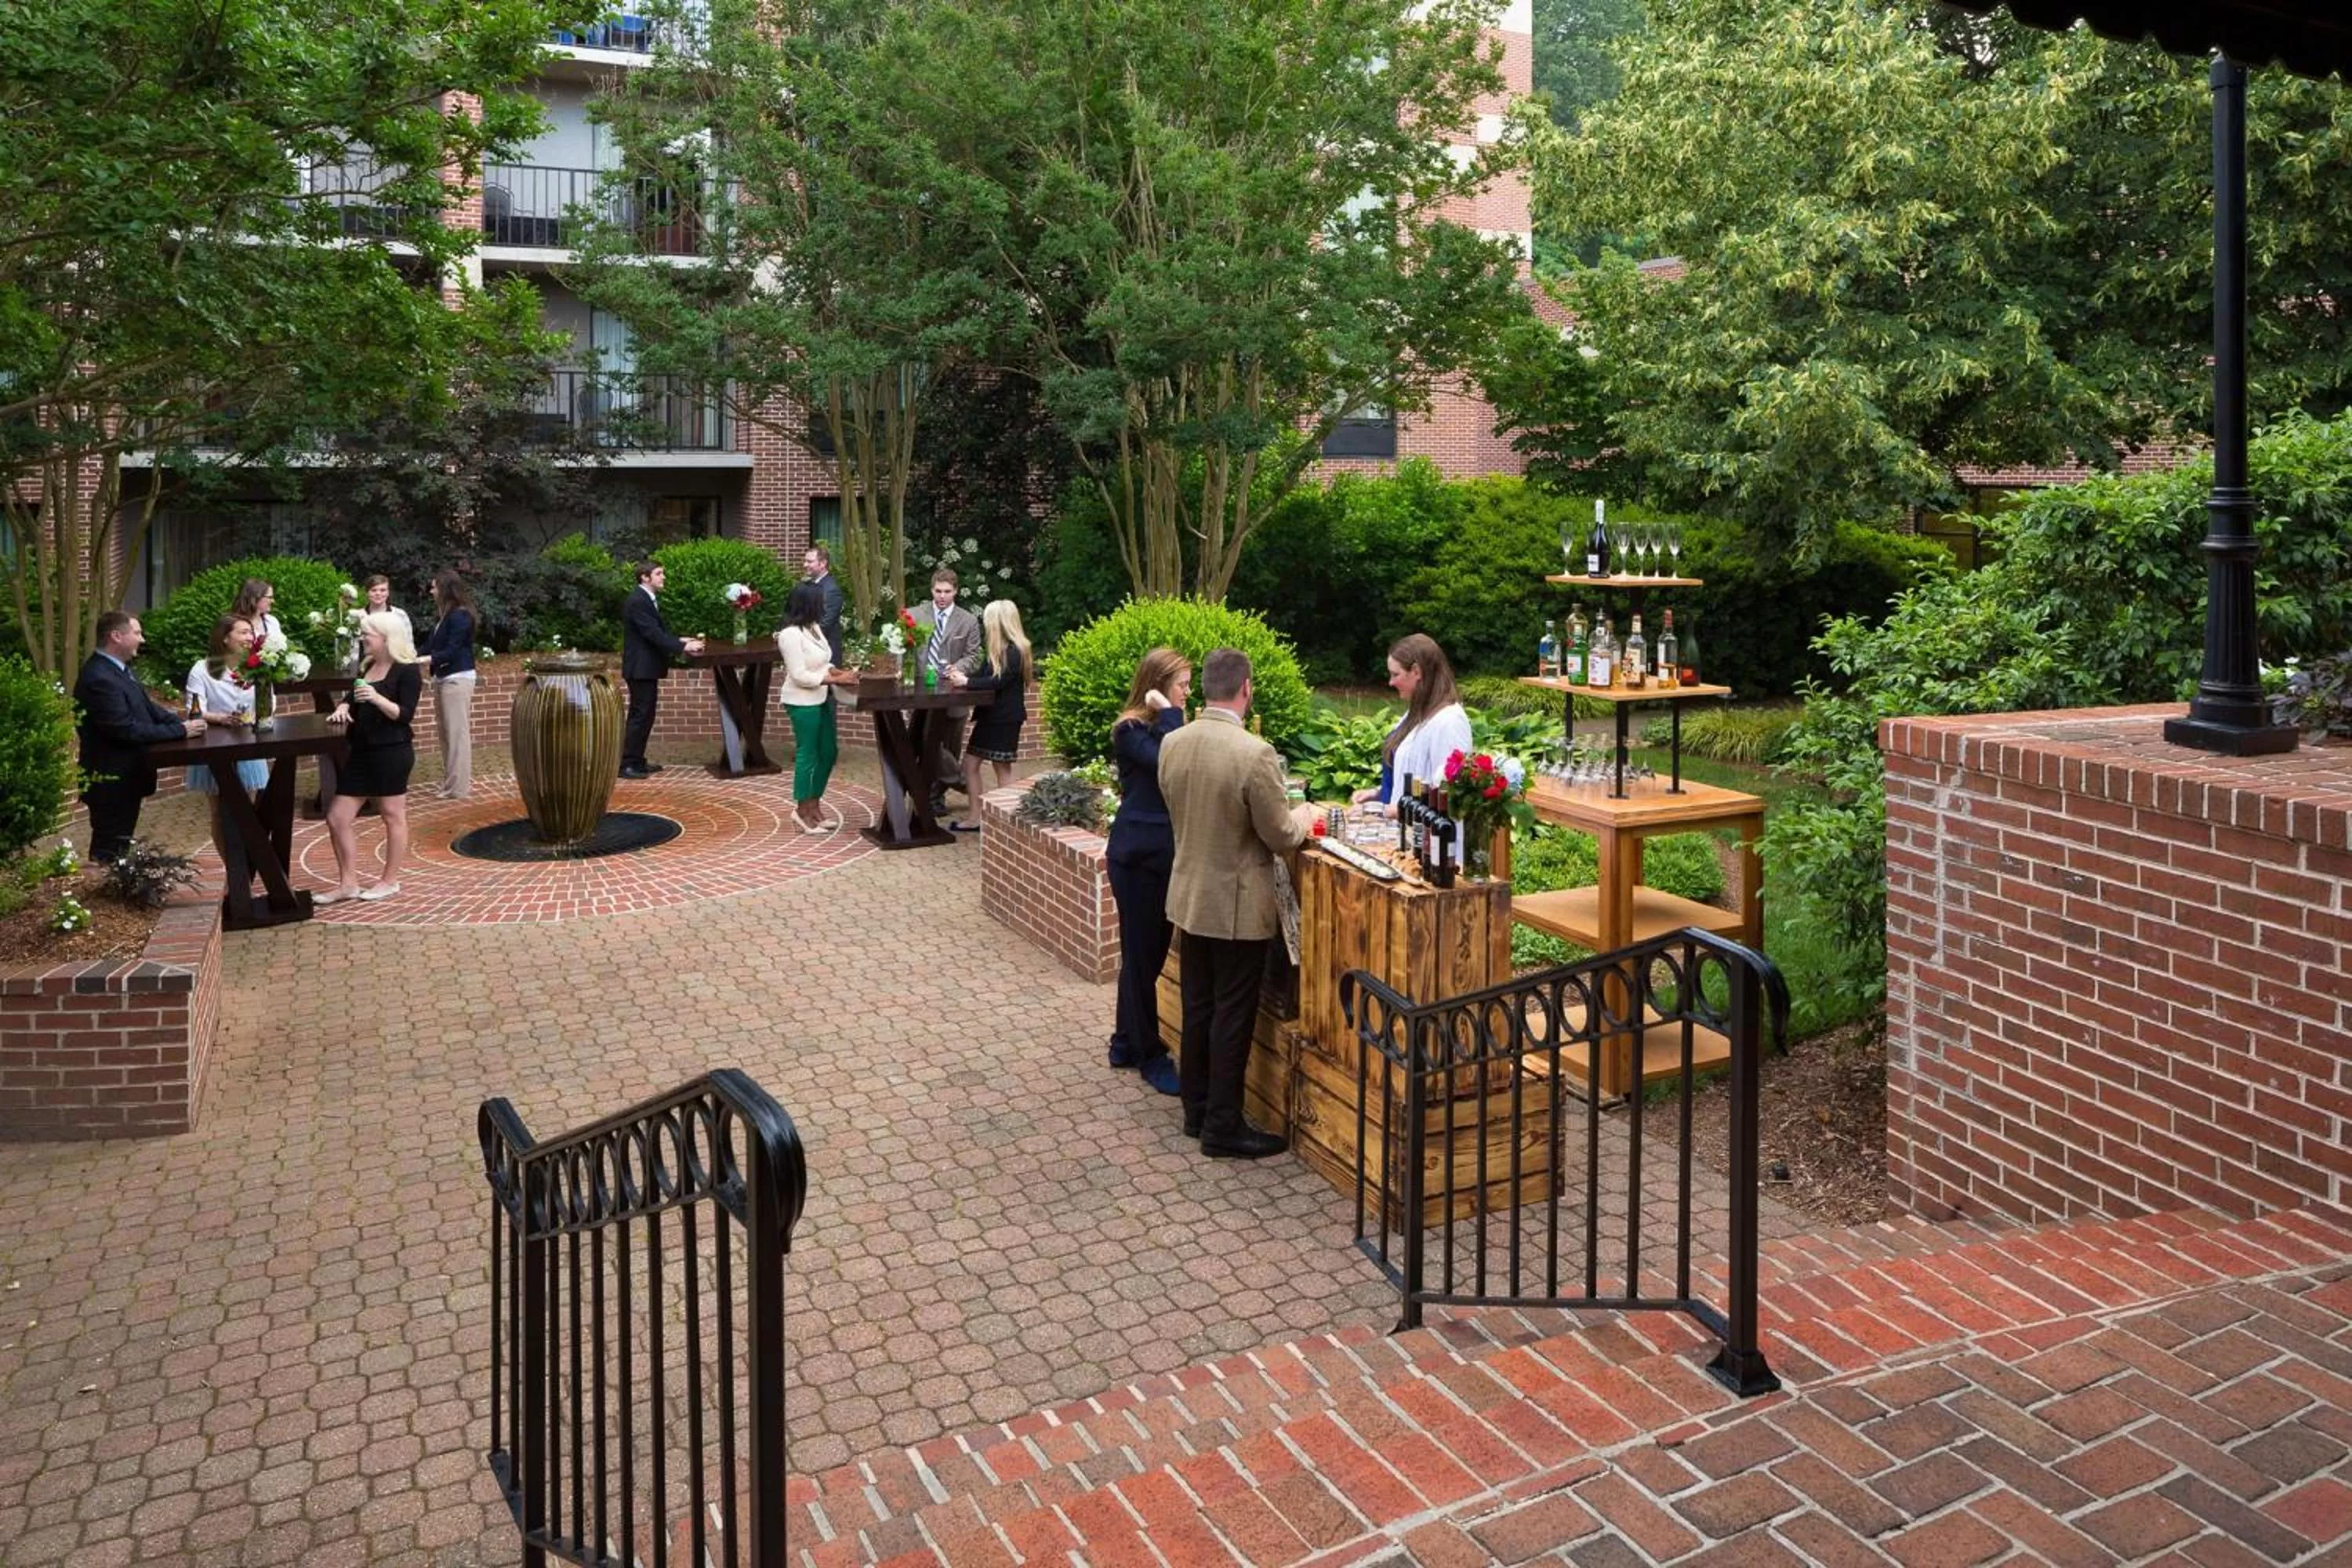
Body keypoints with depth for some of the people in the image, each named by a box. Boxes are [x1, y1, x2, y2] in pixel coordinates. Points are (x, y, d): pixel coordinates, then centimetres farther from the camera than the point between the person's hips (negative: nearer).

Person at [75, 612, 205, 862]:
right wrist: (181, 731, -20)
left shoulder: (118, 667, 6)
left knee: (118, 850, 19)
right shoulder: (99, 679, -25)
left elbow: (147, 706, 12)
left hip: (125, 777, 10)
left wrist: (183, 722, -5)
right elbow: (127, 730, -27)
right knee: (110, 854, 0)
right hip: (112, 782, -10)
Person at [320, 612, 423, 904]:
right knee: (337, 818, 6)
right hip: (361, 751, 8)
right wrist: (343, 708, -1)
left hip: (392, 753, -8)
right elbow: (353, 700, 20)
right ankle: (348, 884, 14)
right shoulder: (367, 666, 13)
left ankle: (390, 881, 17)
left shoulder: (406, 671, -9)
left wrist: (377, 698, -28)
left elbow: (404, 715, -15)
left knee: (393, 816, 5)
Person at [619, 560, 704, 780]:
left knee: (645, 714, 14)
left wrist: (680, 640, 3)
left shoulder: (650, 598, 13)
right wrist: (683, 647, -25)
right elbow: (653, 634, -24)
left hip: (647, 666, 10)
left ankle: (637, 760, 22)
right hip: (640, 667, -10)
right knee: (640, 715, -7)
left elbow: (660, 630, 17)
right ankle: (627, 765, -3)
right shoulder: (637, 601, -19)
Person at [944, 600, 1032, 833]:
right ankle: (974, 818, 14)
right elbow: (987, 676, 13)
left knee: (1002, 769, -1)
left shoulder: (1015, 651, -16)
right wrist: (963, 677, 0)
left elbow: (998, 682, -23)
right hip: (990, 716, 9)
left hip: (1006, 719, -9)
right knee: (970, 763, 9)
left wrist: (966, 682, -17)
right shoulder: (1000, 649, 12)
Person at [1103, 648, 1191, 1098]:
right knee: (1141, 955, 2)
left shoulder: (1163, 725, 12)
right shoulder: (1132, 730, -12)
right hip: (1139, 857, -9)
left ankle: (1126, 1044, 29)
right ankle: (1150, 1055, 12)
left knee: (1149, 954, 16)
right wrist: (1169, 714, -22)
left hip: (1164, 854, 9)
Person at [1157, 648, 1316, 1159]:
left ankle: (1197, 1109, 29)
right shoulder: (1255, 754, -23)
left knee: (1198, 1008, 17)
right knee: (1233, 1017, 5)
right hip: (1238, 906, -6)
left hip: (1189, 897, 6)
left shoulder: (1172, 744, -3)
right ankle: (1223, 1128, 14)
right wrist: (1302, 815, 5)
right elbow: (1281, 837, -15)